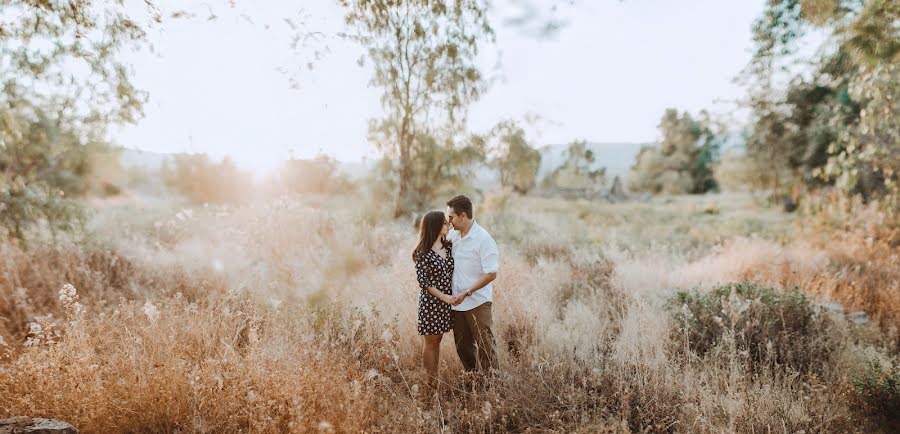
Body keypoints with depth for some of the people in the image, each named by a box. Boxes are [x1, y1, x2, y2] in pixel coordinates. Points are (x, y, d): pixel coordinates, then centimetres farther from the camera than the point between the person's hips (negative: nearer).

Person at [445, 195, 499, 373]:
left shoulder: (483, 239, -16)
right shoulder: (452, 235, 4)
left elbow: (491, 274, -18)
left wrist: (466, 293, -20)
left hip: (477, 302, -7)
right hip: (457, 302, 7)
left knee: (485, 346, 0)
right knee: (462, 346, 16)